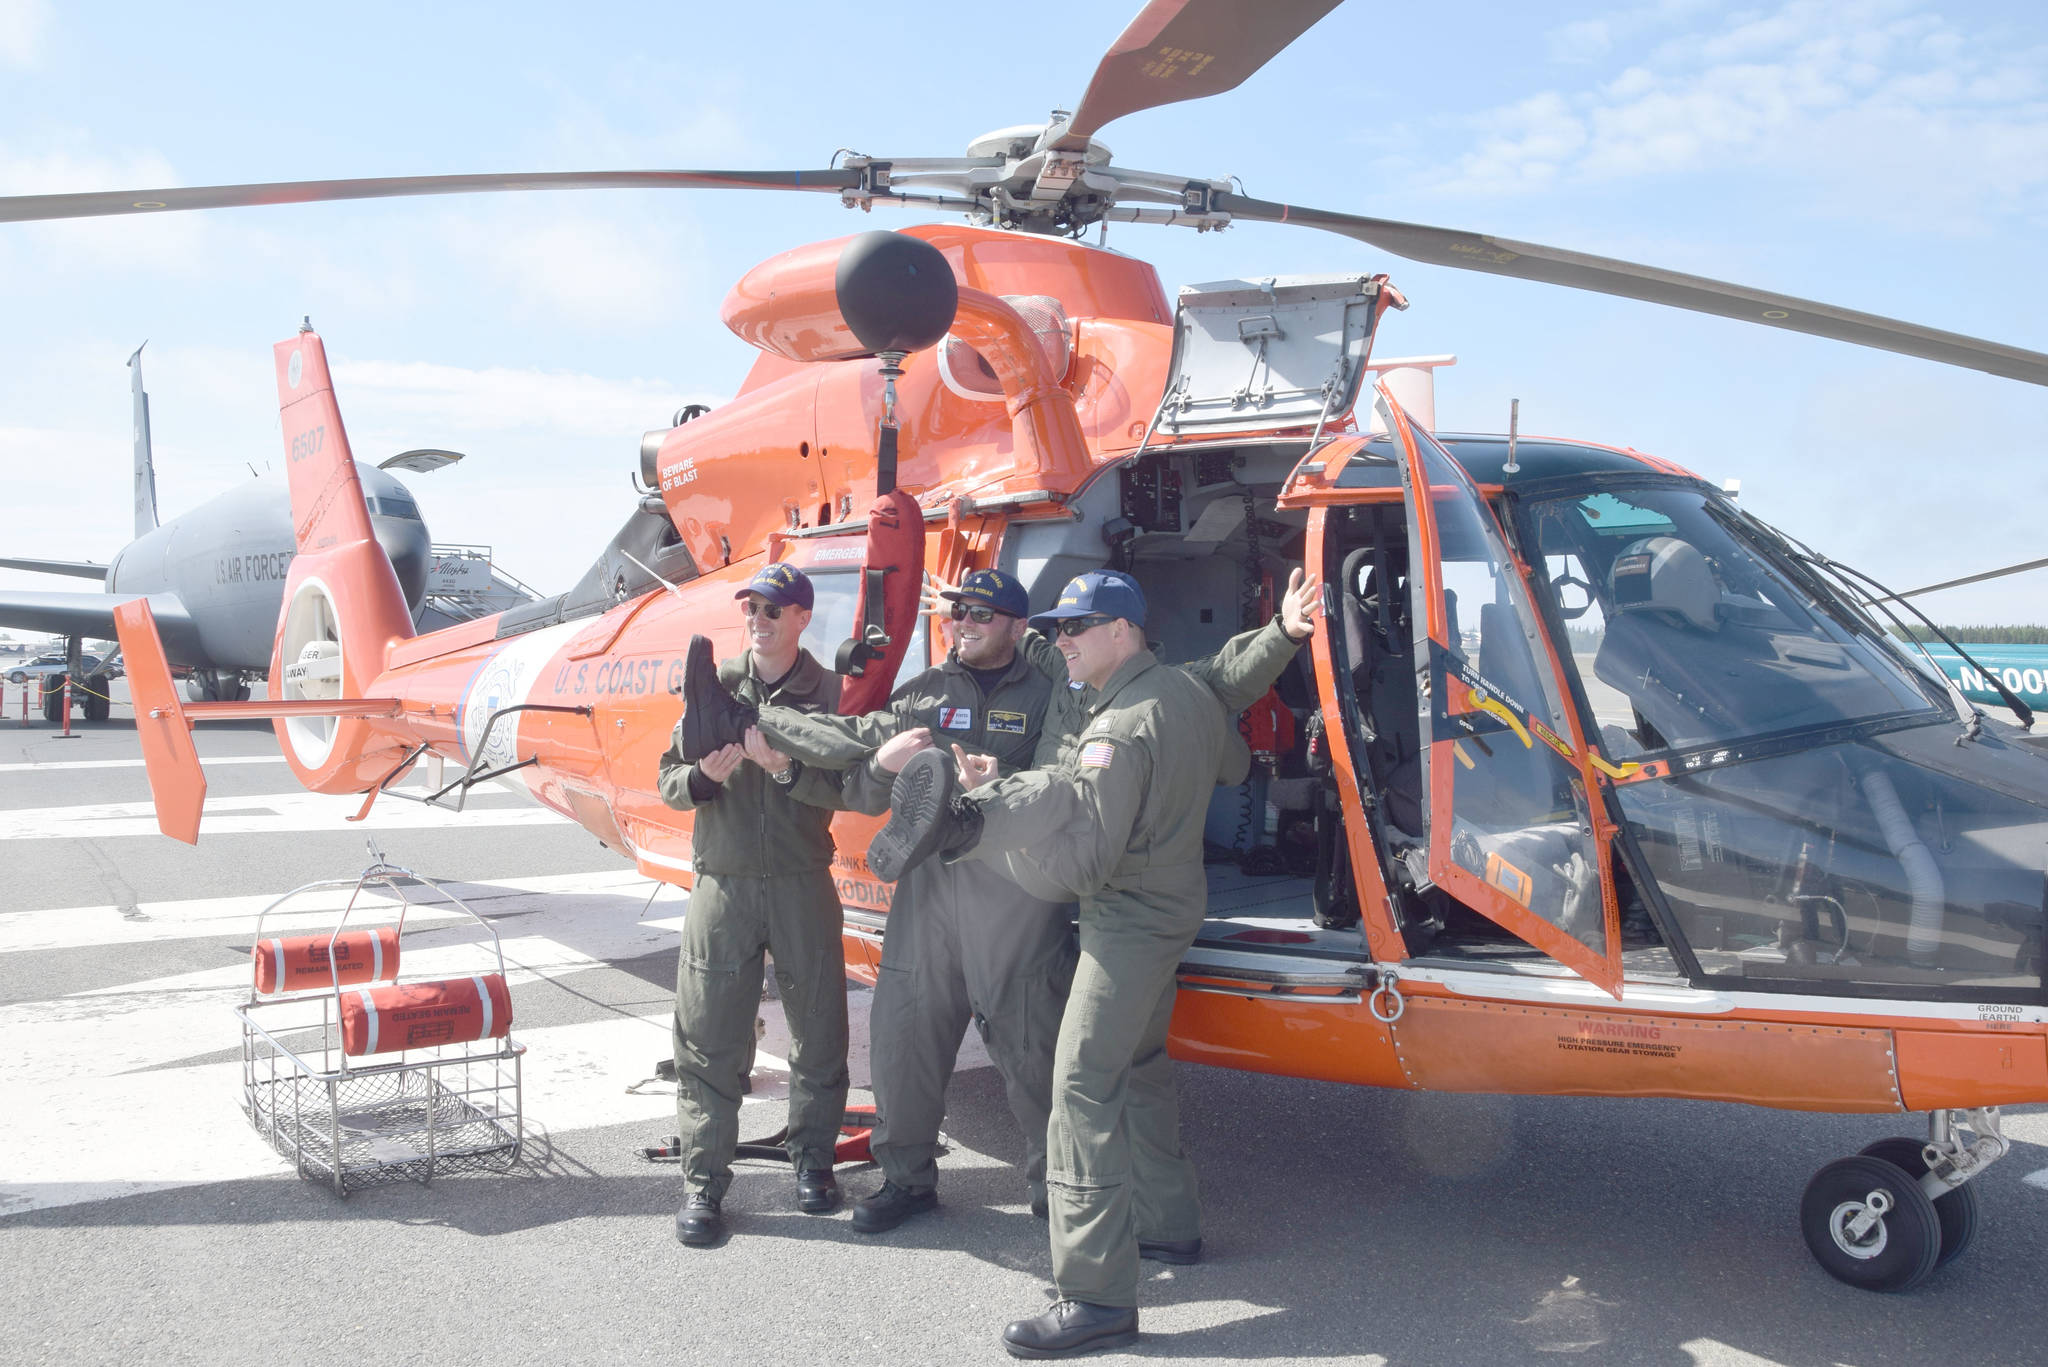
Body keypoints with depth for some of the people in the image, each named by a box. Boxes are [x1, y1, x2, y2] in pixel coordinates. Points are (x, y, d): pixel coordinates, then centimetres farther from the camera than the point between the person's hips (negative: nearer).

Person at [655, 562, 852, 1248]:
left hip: (802, 883, 0)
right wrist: (701, 777, -17)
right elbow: (668, 779, 4)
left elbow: (846, 787, -8)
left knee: (819, 1029, 9)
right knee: (708, 1037, 1)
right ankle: (703, 1181, 10)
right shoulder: (716, 683, 4)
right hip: (723, 882, 0)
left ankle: (813, 1157, 27)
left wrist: (785, 768, -23)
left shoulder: (828, 691, 1)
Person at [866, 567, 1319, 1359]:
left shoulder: (1119, 730, -24)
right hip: (1174, 902, 11)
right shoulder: (1192, 689, 5)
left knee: (1084, 1089, -11)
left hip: (1128, 922, -10)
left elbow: (1079, 863, -28)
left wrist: (980, 802, -24)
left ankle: (1097, 1298, -10)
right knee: (1140, 1068, 23)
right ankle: (1168, 1225, 38)